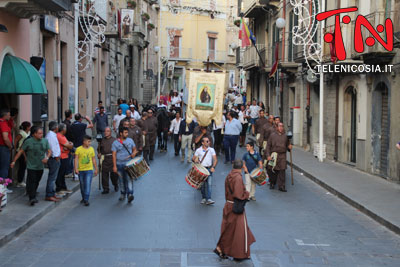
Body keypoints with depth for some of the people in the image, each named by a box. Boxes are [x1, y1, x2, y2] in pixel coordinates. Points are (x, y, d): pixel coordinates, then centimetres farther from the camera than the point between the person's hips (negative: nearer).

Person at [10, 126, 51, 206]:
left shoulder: (45, 141, 4)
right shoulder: (28, 141, -6)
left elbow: (49, 151, 6)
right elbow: (20, 151, -2)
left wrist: (47, 158, -15)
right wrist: (14, 161, -2)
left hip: (40, 166, 4)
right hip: (31, 166, -4)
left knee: (36, 182, 11)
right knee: (32, 181, -10)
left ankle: (32, 195, 26)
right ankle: (32, 198, -12)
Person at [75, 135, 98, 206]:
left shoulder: (91, 149, 4)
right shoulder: (78, 149, -4)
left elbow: (93, 160, 12)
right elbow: (76, 159, -6)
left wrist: (96, 169, 13)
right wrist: (76, 168, -16)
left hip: (89, 170, 0)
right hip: (81, 170, 0)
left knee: (88, 185, -10)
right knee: (82, 185, 12)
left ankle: (86, 200, -10)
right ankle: (83, 198, 30)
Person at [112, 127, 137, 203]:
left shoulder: (130, 140, 5)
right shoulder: (115, 143, -2)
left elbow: (134, 149, 15)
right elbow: (114, 155, -4)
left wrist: (133, 153, -9)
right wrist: (114, 166, -10)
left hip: (129, 163, 0)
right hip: (119, 164, 0)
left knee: (129, 178, -12)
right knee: (121, 180, 10)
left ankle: (130, 194, -19)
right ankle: (123, 194, 25)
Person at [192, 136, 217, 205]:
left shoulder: (211, 150, 5)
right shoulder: (198, 150, 4)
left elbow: (215, 160, 1)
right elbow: (194, 158, 11)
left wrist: (213, 167, -14)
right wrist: (196, 160, -13)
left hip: (209, 169, 0)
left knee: (209, 183, -12)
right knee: (203, 184, 4)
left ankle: (208, 199, -16)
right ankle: (204, 198, 19)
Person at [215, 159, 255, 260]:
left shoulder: (229, 176, 5)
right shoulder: (238, 178, -22)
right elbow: (239, 195, -25)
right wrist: (247, 194, -8)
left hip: (228, 205, 8)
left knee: (228, 229, 17)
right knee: (240, 230, 4)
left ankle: (220, 249, 19)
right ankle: (240, 254, 12)